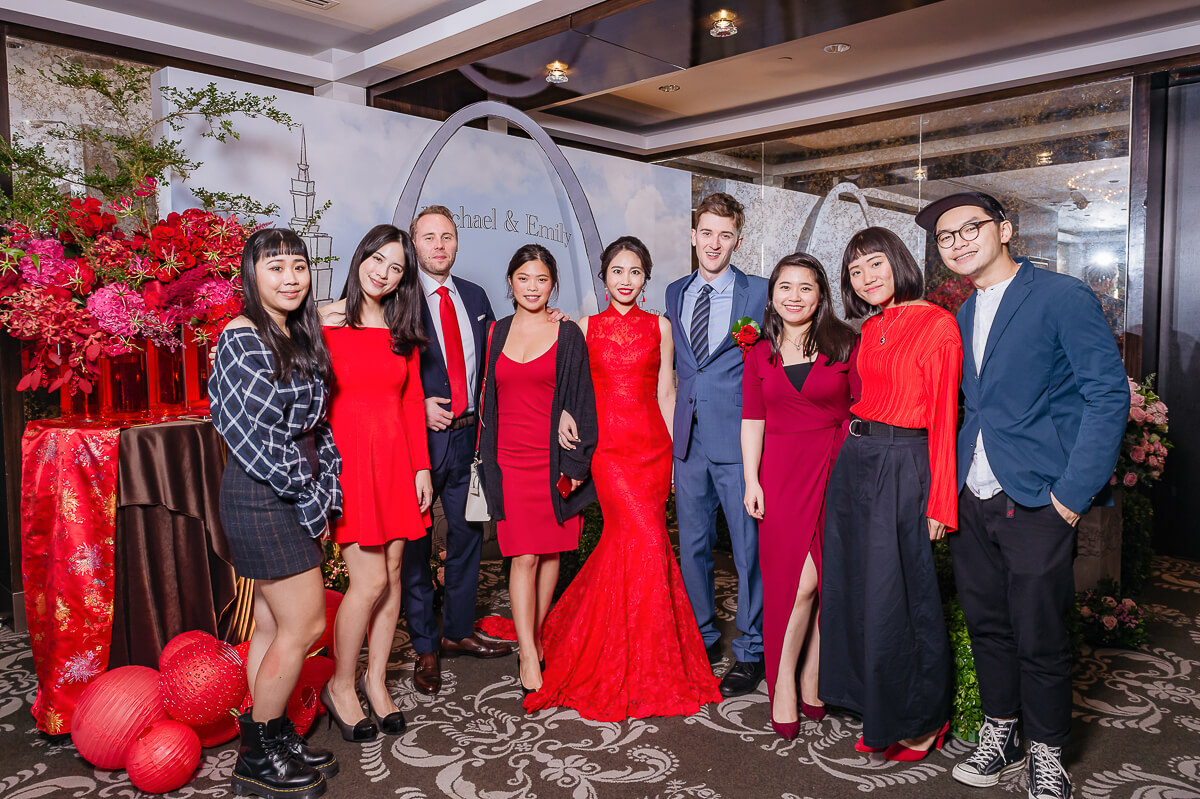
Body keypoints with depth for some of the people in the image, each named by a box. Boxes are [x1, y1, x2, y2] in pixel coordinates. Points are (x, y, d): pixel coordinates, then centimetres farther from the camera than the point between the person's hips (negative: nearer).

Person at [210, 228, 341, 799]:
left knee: (273, 623, 15)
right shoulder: (243, 337, -14)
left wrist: (327, 487, 4)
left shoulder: (299, 336, 13)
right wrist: (309, 495, -12)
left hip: (295, 496, 8)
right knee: (305, 624, -2)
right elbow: (255, 433, -19)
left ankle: (268, 736, 27)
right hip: (262, 496, -8)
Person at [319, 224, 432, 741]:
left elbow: (412, 403, 11)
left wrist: (421, 466, 6)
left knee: (392, 573, 8)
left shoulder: (402, 329, 11)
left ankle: (375, 680, 25)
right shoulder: (325, 322, -4)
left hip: (394, 457, 5)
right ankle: (340, 686, 17)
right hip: (346, 458, -5)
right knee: (371, 580, -6)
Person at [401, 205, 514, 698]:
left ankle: (458, 632, 33)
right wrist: (420, 405, -17)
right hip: (421, 436, -5)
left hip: (469, 435, 5)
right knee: (415, 543, 7)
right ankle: (425, 647, 22)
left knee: (467, 535, 15)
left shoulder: (475, 297, 12)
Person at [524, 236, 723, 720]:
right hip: (608, 445, -2)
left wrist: (676, 453, 3)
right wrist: (565, 414, -12)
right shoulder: (587, 327, 8)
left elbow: (666, 394, 8)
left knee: (624, 541, 3)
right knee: (646, 540, -12)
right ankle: (647, 672, 4)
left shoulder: (660, 327, 10)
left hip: (652, 444, 2)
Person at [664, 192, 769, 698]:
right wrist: (680, 415, 11)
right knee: (692, 547, 13)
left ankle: (750, 653, 20)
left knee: (749, 548, 3)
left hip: (740, 440, -4)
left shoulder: (761, 294, -3)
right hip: (689, 440, 5)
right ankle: (701, 639, 32)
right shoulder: (674, 294, 12)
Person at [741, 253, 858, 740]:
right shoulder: (760, 354, 9)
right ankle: (783, 681, 10)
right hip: (782, 471, 0)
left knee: (828, 578, 4)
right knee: (798, 579, -5)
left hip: (838, 468, 0)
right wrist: (751, 480, 0)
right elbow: (753, 421, 8)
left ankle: (812, 677, 20)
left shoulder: (844, 344, 2)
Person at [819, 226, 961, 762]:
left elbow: (944, 415, -12)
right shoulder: (868, 329, 13)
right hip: (854, 461, 7)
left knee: (898, 596, 0)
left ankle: (921, 721, 21)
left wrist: (940, 502, -14)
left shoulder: (937, 324, -9)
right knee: (855, 588, 13)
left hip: (903, 466, -7)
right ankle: (878, 710, 31)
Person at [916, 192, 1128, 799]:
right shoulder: (962, 317, 14)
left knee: (1040, 640, 4)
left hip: (1036, 504, -6)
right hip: (971, 500, 6)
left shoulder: (1063, 298, -7)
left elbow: (1108, 395, -10)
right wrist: (951, 486, 10)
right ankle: (999, 735, 32)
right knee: (987, 628, 14)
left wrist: (1072, 494, -14)